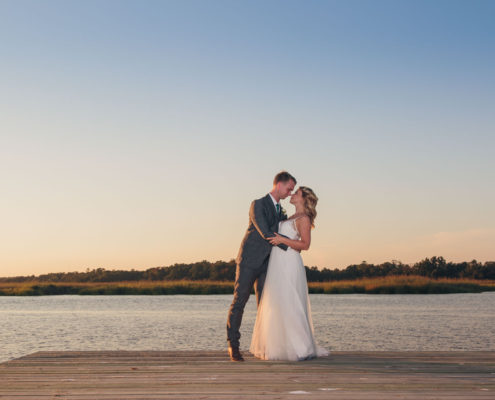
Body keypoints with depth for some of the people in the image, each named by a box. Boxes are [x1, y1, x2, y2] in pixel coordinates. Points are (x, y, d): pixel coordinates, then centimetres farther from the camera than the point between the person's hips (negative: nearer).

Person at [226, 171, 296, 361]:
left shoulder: (280, 210, 15)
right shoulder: (258, 205, -10)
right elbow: (266, 233, -19)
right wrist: (289, 246, -14)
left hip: (265, 263, 7)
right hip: (248, 261, -7)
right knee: (239, 301, -4)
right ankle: (233, 345, 2)